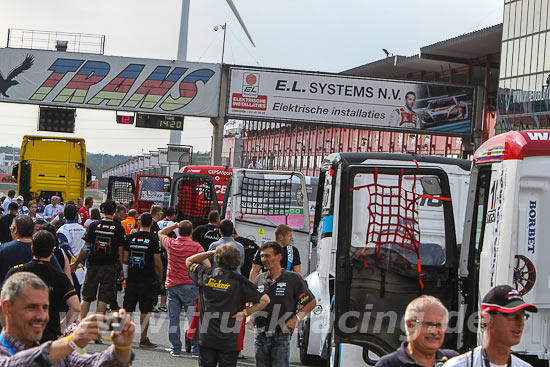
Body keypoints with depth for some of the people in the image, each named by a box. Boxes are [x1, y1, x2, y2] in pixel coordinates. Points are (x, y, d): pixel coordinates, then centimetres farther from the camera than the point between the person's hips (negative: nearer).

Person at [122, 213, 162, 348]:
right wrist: (160, 278, 5)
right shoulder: (153, 239, -7)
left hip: (131, 277, 3)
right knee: (145, 310, 0)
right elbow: (157, 262, -8)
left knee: (127, 308, 9)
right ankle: (143, 339, 1)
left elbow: (125, 259, 7)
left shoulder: (131, 237, 3)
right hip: (147, 279, -3)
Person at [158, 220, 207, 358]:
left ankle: (176, 349, 7)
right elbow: (207, 265, -13)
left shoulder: (170, 244, 3)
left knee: (173, 318, 7)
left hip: (171, 285, 3)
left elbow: (160, 233, 24)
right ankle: (196, 350, 0)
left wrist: (174, 225, 20)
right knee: (193, 317, 0)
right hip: (190, 285, -3)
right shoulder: (196, 246, -6)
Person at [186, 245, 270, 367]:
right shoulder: (239, 281, -8)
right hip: (229, 340, -2)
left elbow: (189, 261, 21)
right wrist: (245, 312, -6)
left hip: (205, 338, 2)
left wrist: (210, 253, 15)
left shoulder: (205, 274, -1)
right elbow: (265, 299, -11)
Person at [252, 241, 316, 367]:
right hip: (260, 338, 5)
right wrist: (251, 317, 3)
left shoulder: (293, 278, -3)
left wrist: (296, 318, -10)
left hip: (281, 339, -5)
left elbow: (311, 302, 3)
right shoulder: (259, 279, 10)